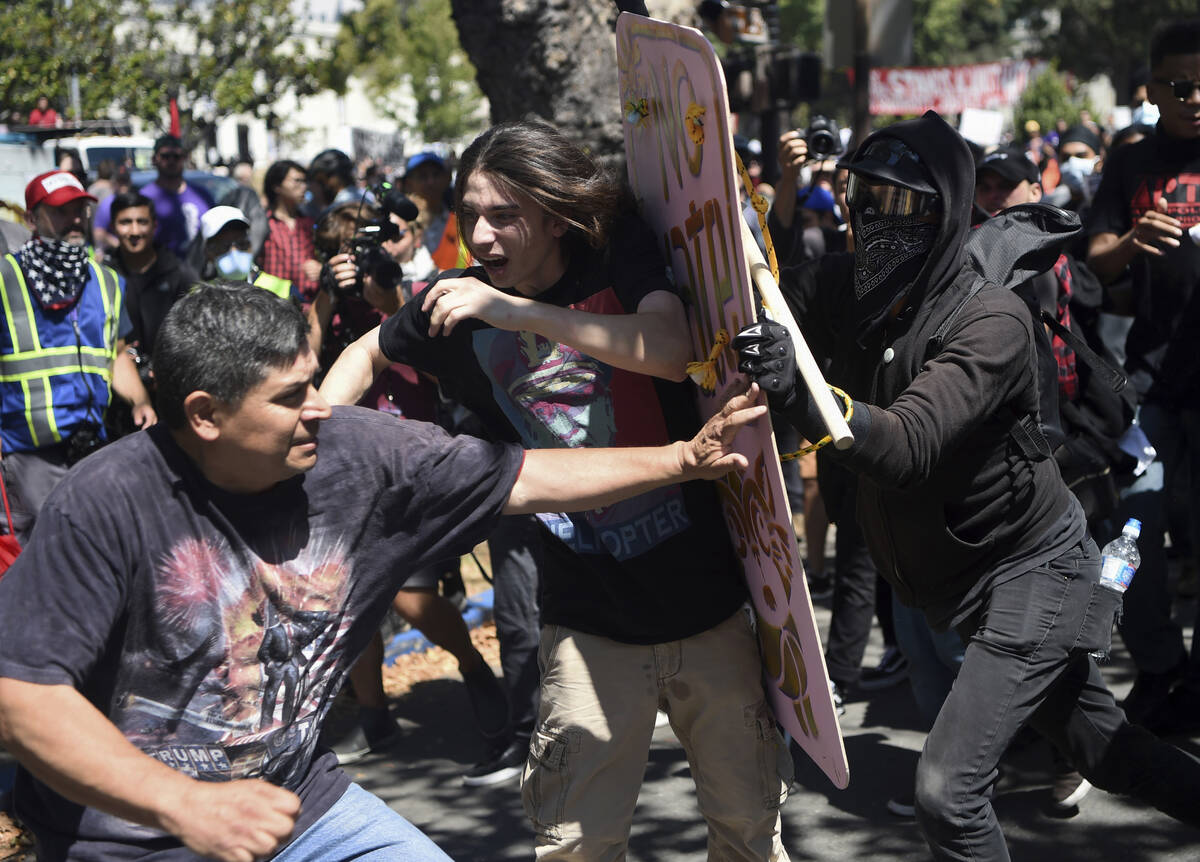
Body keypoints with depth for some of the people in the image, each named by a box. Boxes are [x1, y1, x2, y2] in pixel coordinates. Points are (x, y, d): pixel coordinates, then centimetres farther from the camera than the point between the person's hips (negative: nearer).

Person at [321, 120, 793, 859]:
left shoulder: (622, 253, -7)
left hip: (703, 596, -1)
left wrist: (518, 310, -31)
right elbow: (367, 355, 19)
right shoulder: (464, 303, -1)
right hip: (590, 619, 1)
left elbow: (673, 350, -26)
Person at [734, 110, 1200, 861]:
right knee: (1105, 750, 20)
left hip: (1028, 569, -7)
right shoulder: (841, 287, -6)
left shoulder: (993, 320, -26)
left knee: (948, 791, -13)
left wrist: (800, 391, -53)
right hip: (950, 574, 7)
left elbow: (907, 448, -39)